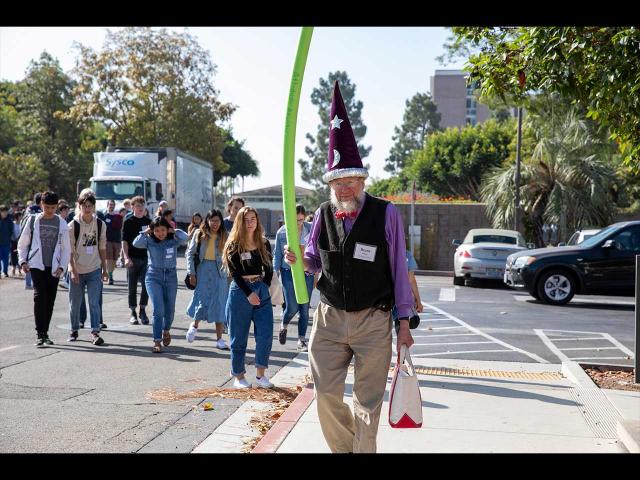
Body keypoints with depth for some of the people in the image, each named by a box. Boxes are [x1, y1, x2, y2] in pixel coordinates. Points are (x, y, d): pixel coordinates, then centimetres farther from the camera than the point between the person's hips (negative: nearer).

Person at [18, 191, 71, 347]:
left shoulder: (61, 223, 6)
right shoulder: (33, 220, 4)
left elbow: (66, 248, 9)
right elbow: (22, 244, 11)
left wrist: (62, 267, -3)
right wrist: (23, 261, -3)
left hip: (54, 268, 2)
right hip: (36, 265, -2)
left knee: (50, 300, 5)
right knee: (39, 297, -13)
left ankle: (45, 332, 17)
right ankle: (40, 334, -12)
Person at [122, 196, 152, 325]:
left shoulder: (149, 221, 9)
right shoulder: (128, 222, 0)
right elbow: (124, 241, -4)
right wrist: (126, 257, -16)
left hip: (146, 257, 2)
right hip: (133, 258, -2)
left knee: (146, 285, -2)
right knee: (132, 287, 5)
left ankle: (143, 311, 10)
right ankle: (133, 313, 13)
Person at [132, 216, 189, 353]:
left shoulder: (173, 240, -2)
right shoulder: (149, 240, -3)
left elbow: (185, 237, -20)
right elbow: (136, 243, -20)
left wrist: (173, 231, -9)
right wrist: (146, 232, -10)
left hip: (171, 277, 2)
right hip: (154, 277, -2)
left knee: (170, 309, 13)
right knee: (158, 309, -12)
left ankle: (166, 330, 43)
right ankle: (157, 341, -7)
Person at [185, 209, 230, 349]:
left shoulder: (225, 236, 3)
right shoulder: (199, 234, 2)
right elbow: (190, 253, 4)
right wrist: (191, 273, -2)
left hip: (219, 271, 1)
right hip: (203, 270, -1)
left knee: (219, 304, 1)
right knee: (202, 300, -4)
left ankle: (219, 339, 7)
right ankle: (194, 325, 29)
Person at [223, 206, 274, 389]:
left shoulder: (264, 244, 8)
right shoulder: (234, 246, -3)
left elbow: (269, 270, 13)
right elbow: (235, 273, -8)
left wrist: (264, 288, 1)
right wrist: (249, 293, -15)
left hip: (262, 292, 3)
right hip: (240, 292, -3)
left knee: (266, 335, -6)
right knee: (239, 338, 4)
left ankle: (260, 375, 5)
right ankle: (239, 377, 16)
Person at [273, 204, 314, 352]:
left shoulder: (311, 230, 0)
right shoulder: (282, 232, 0)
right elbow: (277, 255, 8)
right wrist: (275, 273, 4)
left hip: (307, 272, 1)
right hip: (289, 272, -1)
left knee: (304, 308, 3)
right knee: (292, 307, -7)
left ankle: (301, 340, 16)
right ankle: (283, 326, 26)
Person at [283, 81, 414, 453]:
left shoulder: (386, 214, -10)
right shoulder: (324, 214, 1)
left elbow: (399, 268, -6)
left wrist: (404, 320, -4)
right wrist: (301, 259, -9)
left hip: (374, 321, -3)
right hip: (330, 317, 4)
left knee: (368, 403, 8)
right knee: (327, 395, 9)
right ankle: (343, 448, 33)